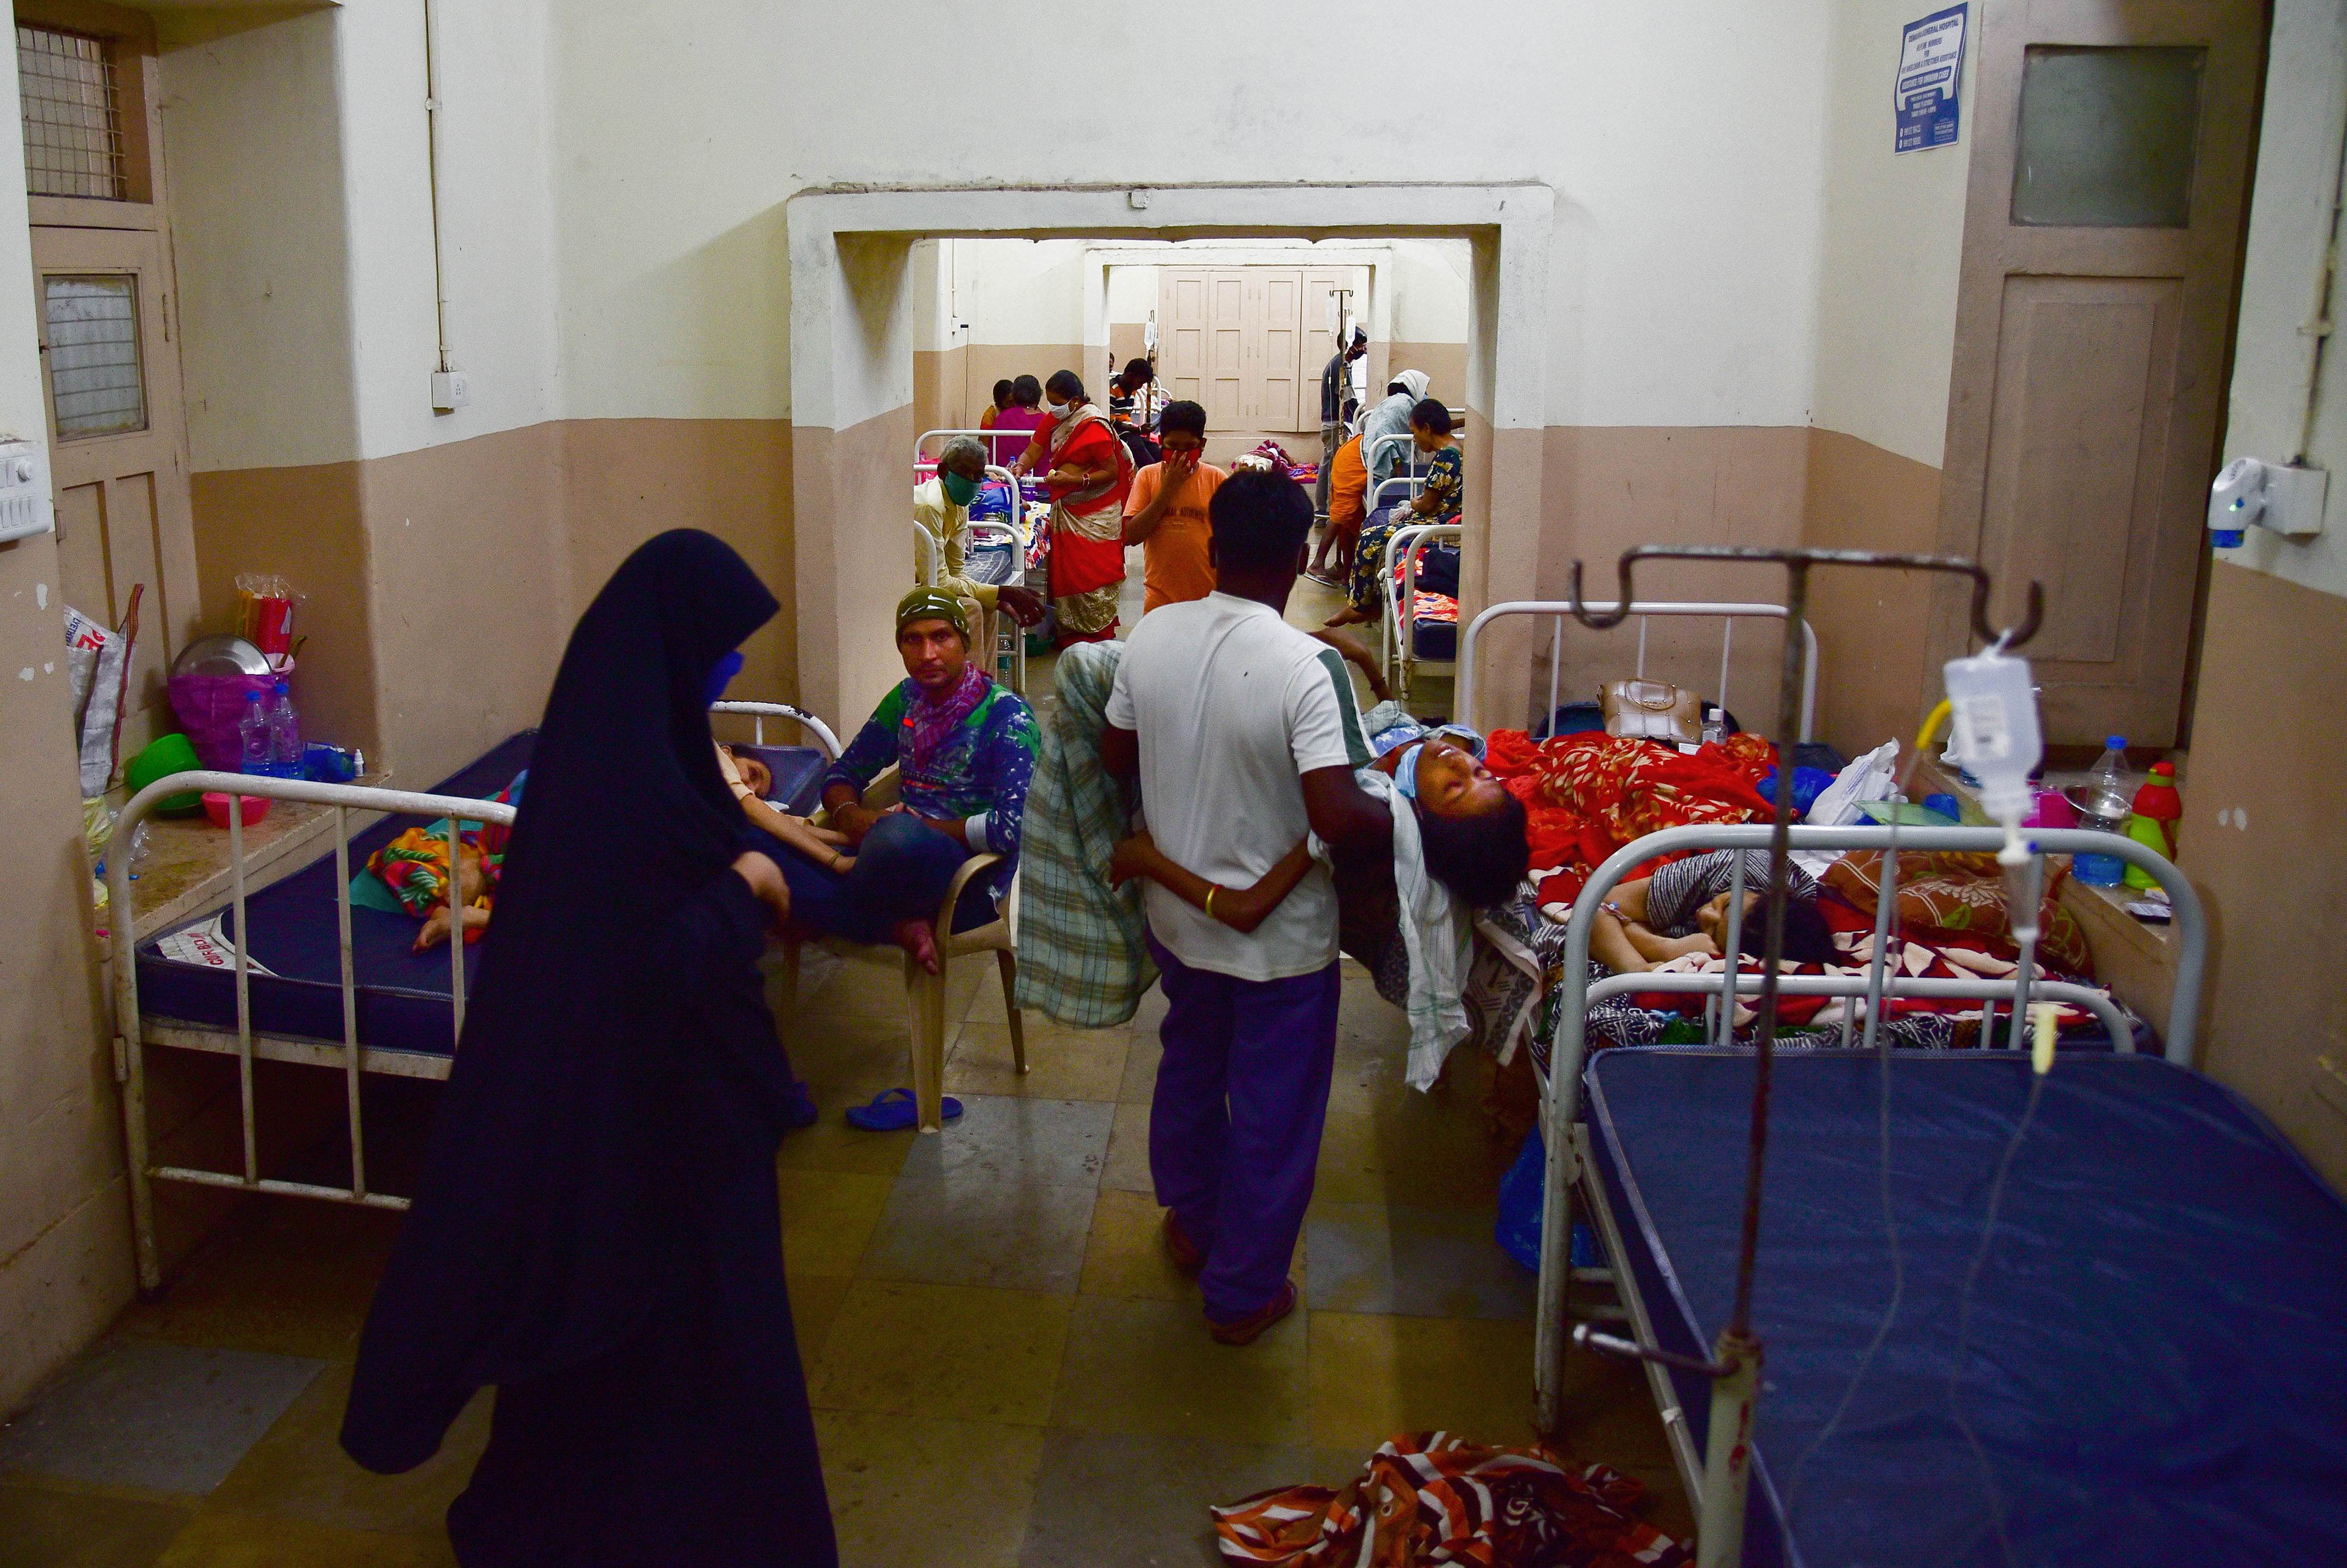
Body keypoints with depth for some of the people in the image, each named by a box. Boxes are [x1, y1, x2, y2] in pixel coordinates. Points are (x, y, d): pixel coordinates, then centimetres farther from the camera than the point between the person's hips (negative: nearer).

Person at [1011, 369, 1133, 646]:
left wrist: (1073, 479, -26)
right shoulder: (1055, 419, 6)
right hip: (1066, 509, 8)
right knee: (1065, 570, 12)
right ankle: (1070, 632, 22)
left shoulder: (1094, 428, -19)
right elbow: (1033, 451, 6)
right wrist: (1020, 466, -16)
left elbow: (1112, 472, -18)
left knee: (1091, 571, -4)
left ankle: (1097, 636, 7)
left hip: (1094, 515, -8)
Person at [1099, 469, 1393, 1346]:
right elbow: (1339, 818, -32)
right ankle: (1243, 1294, 31)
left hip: (1177, 915, 6)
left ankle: (1191, 1224, 51)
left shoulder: (1152, 636, -10)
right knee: (1273, 1114, 15)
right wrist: (1400, 829, -13)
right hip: (1280, 936, -5)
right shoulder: (1307, 666, -27)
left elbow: (1116, 757, 2)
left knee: (1189, 1069, 29)